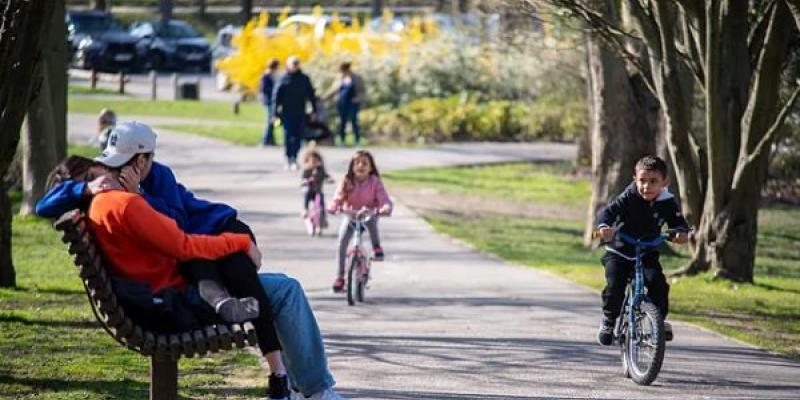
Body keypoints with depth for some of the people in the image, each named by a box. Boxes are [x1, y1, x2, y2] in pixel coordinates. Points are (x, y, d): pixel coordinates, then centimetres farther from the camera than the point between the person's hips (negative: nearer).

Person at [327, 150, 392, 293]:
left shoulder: (374, 182, -12)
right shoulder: (347, 182, -8)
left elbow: (384, 198, -20)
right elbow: (338, 197, -17)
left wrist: (386, 208, -43)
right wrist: (333, 207, -40)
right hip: (350, 215, 2)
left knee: (371, 221, -40)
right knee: (342, 241, -17)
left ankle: (377, 247, -16)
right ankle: (340, 276, -8)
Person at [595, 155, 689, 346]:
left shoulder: (667, 203, -8)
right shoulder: (628, 199, -17)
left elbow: (678, 221, -10)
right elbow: (609, 212, -29)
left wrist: (682, 232, -35)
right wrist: (604, 226, -51)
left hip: (647, 254, 2)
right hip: (619, 253, -2)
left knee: (658, 282, -21)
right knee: (614, 287, -19)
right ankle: (609, 322, 6)